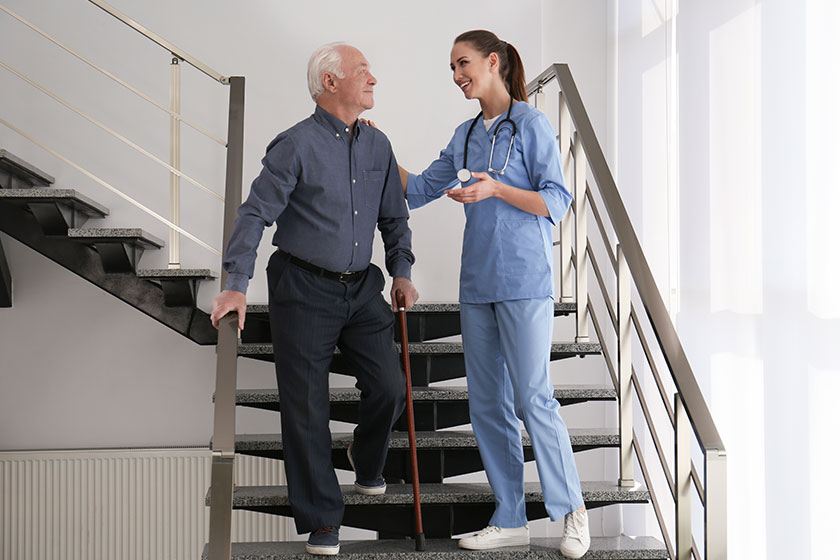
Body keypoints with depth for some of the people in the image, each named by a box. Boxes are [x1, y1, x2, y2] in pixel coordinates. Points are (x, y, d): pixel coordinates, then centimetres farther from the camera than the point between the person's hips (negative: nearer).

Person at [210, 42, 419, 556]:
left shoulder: (377, 145, 8)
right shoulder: (297, 145, -11)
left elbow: (394, 216, 20)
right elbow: (256, 213, -14)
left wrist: (402, 271, 13)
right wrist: (237, 286, -21)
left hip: (361, 287, 5)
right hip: (304, 289, -5)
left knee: (389, 387, 2)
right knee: (307, 406, -1)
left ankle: (368, 464, 35)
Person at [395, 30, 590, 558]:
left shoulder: (531, 124, -4)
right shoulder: (466, 136, 15)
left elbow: (557, 202, -10)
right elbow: (420, 189, 21)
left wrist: (495, 188, -20)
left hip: (524, 281, -7)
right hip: (477, 282, 7)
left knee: (532, 398, -8)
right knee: (488, 404, 7)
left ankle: (573, 510, 8)